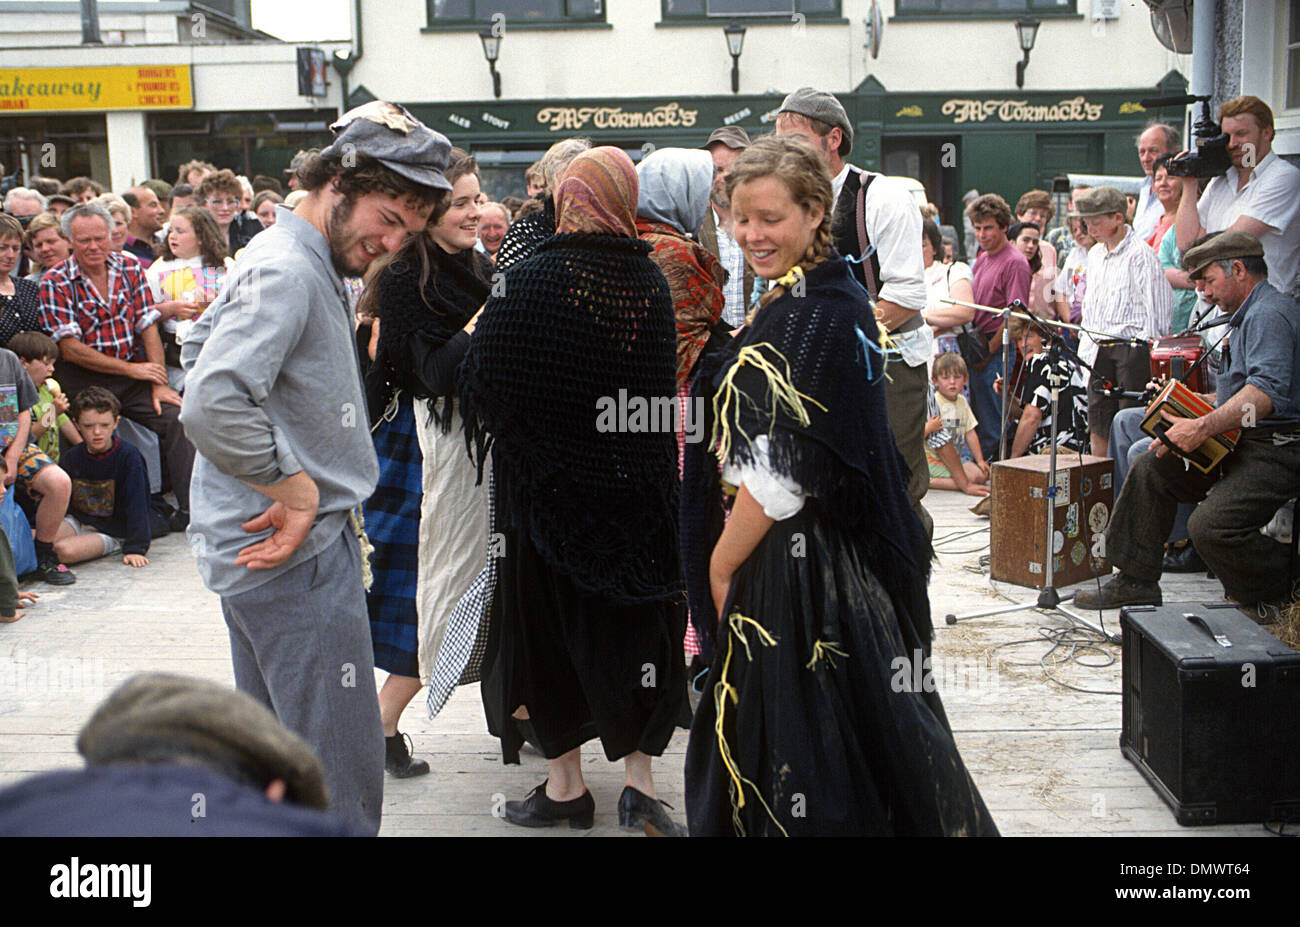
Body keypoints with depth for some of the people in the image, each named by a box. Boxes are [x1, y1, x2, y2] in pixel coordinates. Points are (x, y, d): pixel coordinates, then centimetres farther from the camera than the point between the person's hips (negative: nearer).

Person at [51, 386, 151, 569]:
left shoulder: (128, 457, -13)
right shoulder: (72, 457, 2)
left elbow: (136, 506, -15)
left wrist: (134, 549, -21)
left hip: (112, 533, -4)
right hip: (78, 522, 4)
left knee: (66, 550, -30)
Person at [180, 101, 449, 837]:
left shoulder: (304, 263, 13)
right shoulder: (289, 271, -19)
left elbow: (200, 349, 24)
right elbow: (212, 405, -32)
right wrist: (291, 486, -20)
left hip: (264, 549, 11)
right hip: (298, 554, -11)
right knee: (343, 775, -5)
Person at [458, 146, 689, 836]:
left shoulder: (532, 279, -16)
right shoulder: (651, 281, -3)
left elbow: (484, 377, -10)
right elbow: (666, 381, 8)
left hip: (546, 479, -3)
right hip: (636, 485, 4)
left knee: (549, 620, 10)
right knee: (632, 618, 13)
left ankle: (566, 785, 20)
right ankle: (638, 782, 15)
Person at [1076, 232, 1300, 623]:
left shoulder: (1269, 315, -15)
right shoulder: (1251, 315, 21)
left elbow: (1266, 392, -30)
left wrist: (1202, 428, -32)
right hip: (1241, 444, 11)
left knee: (1210, 526, -28)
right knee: (1149, 469, 9)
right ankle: (1135, 581, 14)